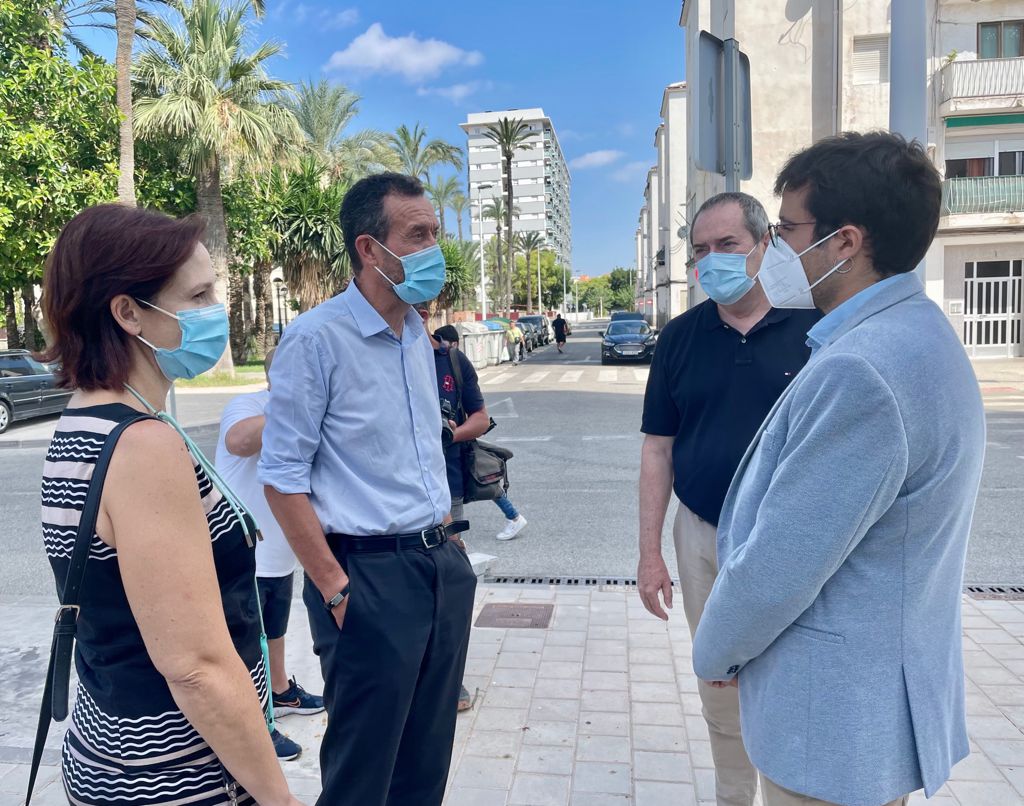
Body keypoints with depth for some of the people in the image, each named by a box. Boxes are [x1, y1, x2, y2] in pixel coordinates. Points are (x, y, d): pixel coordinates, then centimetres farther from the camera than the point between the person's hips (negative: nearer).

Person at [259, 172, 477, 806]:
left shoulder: (419, 333, 10)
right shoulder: (317, 338, -14)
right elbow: (283, 478, -14)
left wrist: (446, 536, 13)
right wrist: (335, 589, -14)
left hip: (442, 564, 7)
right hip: (370, 576, -7)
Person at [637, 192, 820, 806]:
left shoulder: (816, 326, -7)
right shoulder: (681, 337, 1)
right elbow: (658, 449, 2)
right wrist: (650, 552, 0)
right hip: (704, 540, 3)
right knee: (721, 687, 18)